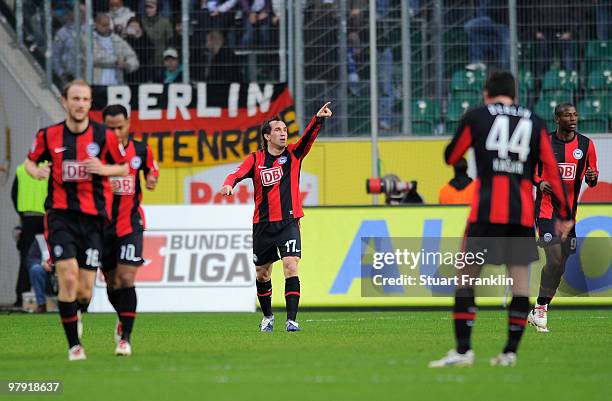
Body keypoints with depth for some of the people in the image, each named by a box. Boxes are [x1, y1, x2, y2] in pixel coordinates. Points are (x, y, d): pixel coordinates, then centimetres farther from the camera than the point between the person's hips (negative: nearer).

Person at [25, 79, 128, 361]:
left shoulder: (104, 136, -2)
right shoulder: (49, 135, 1)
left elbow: (124, 168, 8)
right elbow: (30, 160, 16)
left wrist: (103, 169, -13)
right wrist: (36, 171, -7)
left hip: (92, 218, 1)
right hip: (60, 215, 0)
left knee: (84, 290, -1)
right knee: (68, 279, -16)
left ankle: (76, 316, 36)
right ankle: (73, 344, -4)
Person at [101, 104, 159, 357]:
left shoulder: (141, 150, 0)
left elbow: (151, 170, 18)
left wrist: (151, 180, -5)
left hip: (131, 224, -1)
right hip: (102, 224, 1)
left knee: (126, 279, -14)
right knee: (111, 282, 11)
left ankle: (125, 337, -11)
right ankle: (123, 319, 41)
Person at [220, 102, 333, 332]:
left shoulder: (293, 155, 3)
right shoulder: (256, 159, 1)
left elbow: (309, 136, -13)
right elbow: (238, 174, -15)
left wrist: (318, 119, -32)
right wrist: (228, 184, -37)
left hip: (289, 222, -1)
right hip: (263, 225, 1)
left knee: (291, 267, -17)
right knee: (262, 273, 12)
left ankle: (291, 319, -17)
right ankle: (267, 316, 34)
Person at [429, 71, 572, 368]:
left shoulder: (475, 116, 8)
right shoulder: (535, 122, 14)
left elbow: (451, 157, 15)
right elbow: (552, 169, 9)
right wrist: (564, 214, 11)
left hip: (488, 208, -2)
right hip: (524, 210, 2)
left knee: (466, 275, 3)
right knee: (519, 274, 8)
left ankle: (463, 350, -5)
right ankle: (510, 352, 5)